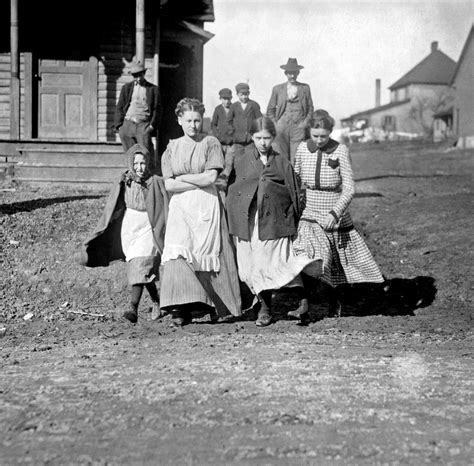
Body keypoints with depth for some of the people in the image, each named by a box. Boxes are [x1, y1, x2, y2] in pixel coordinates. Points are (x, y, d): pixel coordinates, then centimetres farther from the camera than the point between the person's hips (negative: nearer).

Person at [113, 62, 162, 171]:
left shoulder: (153, 89, 10)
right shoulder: (126, 88, 17)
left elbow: (157, 109, 7)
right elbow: (119, 107, 15)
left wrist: (152, 125, -6)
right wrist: (119, 125, 2)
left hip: (144, 124, -2)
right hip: (128, 124, 2)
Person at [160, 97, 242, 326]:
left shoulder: (211, 143, 4)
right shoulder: (172, 148, 12)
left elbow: (210, 178, -6)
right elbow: (169, 185, 3)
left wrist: (182, 178, 0)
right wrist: (198, 182, -5)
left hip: (206, 205, -2)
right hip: (180, 207, 2)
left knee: (207, 254, -4)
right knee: (178, 254, -13)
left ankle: (216, 307, 7)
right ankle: (181, 310, -16)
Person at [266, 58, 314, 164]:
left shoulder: (305, 88, 11)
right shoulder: (277, 89, 11)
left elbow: (310, 109, 16)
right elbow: (270, 110, 17)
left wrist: (305, 122, 2)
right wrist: (275, 124, 4)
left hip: (298, 127, -1)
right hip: (282, 127, 1)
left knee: (296, 159, -9)